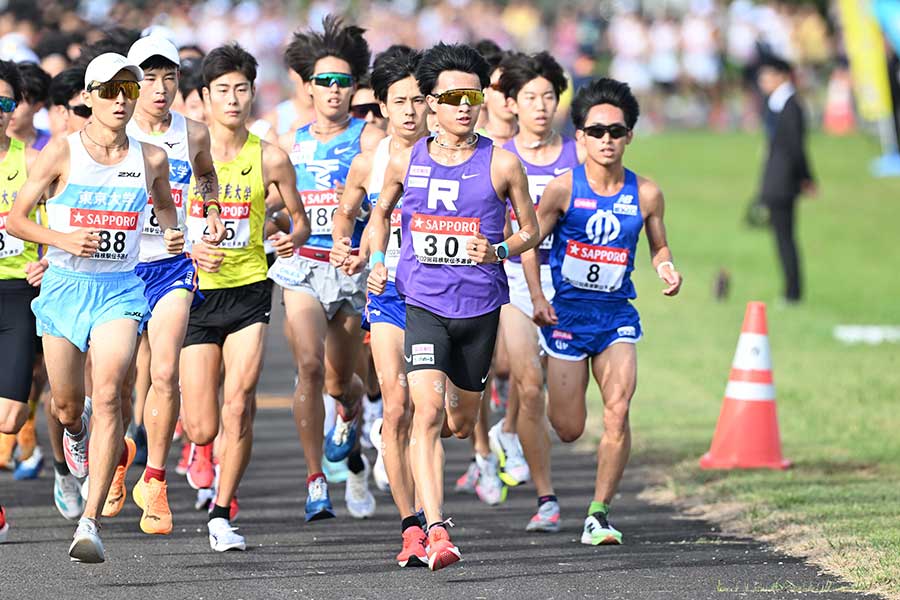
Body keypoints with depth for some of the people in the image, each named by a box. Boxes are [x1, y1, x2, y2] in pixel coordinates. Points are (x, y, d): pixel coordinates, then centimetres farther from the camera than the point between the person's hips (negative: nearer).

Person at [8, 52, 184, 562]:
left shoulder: (151, 159, 2)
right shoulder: (63, 151, -5)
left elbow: (165, 205, 22)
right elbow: (17, 219, -3)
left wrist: (174, 233, 0)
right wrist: (62, 239, -20)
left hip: (119, 290, 0)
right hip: (65, 286, 0)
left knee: (108, 394, -19)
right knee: (67, 406, 10)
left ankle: (91, 521, -20)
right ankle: (77, 432, 52)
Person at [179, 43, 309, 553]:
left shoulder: (270, 158, 0)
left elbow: (300, 220, 11)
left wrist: (292, 239, -11)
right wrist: (189, 250, -17)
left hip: (249, 289, 0)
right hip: (196, 293, 0)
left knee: (238, 409, -14)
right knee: (201, 430, -2)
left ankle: (222, 513, 2)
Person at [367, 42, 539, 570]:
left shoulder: (502, 164, -4)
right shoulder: (406, 162, 1)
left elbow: (531, 229, 6)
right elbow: (382, 212, 21)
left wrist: (498, 251, -13)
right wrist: (377, 260, 7)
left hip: (480, 306, 1)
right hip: (423, 303, -1)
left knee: (462, 423, 15)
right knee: (427, 413, -19)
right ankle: (436, 531, -23)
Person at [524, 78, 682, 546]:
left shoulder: (645, 194, 0)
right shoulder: (564, 188, -7)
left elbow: (658, 246, 15)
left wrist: (667, 271, -7)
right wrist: (537, 297, -11)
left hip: (617, 315, 2)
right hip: (567, 313, -2)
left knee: (617, 413, -17)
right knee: (568, 429, -1)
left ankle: (599, 514, -7)